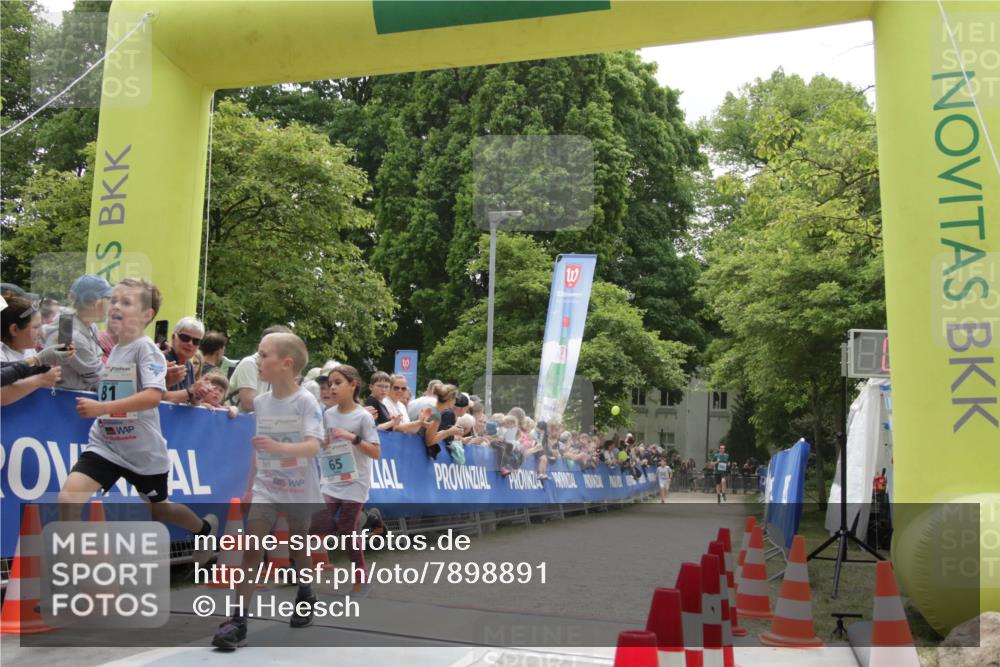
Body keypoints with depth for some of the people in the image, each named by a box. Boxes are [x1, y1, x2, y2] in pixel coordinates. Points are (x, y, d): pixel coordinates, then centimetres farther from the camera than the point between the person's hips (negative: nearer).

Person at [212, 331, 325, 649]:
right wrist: (249, 487, 14)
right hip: (266, 487, 3)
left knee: (297, 547, 14)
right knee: (252, 547, -10)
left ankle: (305, 595, 41)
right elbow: (258, 448, 11)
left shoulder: (306, 401, -15)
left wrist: (280, 447, -43)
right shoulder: (260, 402, 1)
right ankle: (238, 620, -9)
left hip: (299, 489, -3)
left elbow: (313, 446, -26)